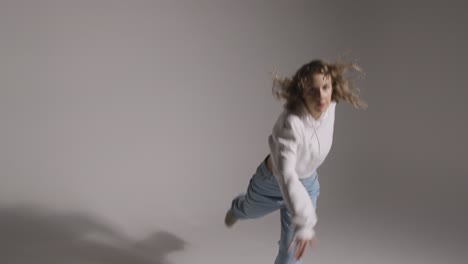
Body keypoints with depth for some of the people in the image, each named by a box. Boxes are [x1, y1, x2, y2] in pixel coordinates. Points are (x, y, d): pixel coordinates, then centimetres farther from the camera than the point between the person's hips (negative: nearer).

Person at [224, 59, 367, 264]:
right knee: (250, 211, 32)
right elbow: (285, 175, -50)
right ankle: (237, 207, 72)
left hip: (307, 183, 4)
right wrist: (303, 224, -56)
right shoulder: (290, 122, -42)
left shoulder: (329, 106, -23)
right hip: (272, 182, -3)